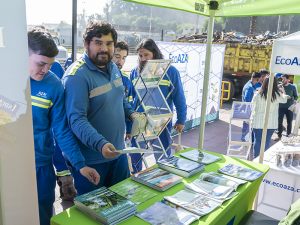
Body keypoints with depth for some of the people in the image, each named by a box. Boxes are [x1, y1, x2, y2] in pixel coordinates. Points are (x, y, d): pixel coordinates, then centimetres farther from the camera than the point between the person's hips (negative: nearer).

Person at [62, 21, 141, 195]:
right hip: (91, 159, -7)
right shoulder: (77, 75, -21)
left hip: (118, 152, 8)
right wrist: (100, 144, -40)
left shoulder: (113, 68, 5)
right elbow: (76, 119, -27)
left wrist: (131, 113, 0)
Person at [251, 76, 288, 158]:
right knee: (267, 141, 11)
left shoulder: (258, 94, -12)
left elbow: (253, 106, -1)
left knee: (257, 141, 9)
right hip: (271, 123, 1)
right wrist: (283, 92, 32)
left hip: (258, 122, -1)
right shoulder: (277, 95, -8)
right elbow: (284, 100, 15)